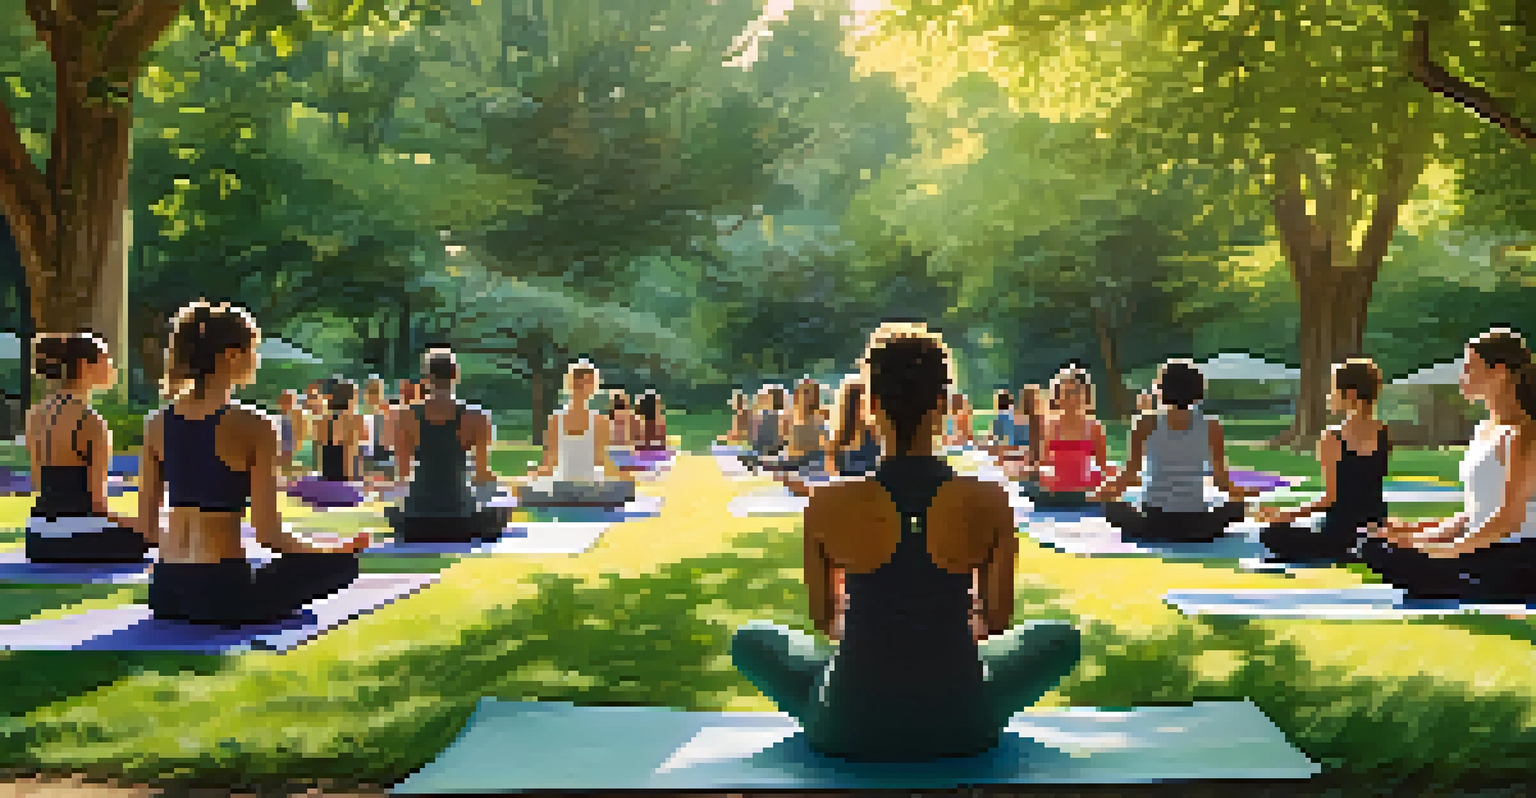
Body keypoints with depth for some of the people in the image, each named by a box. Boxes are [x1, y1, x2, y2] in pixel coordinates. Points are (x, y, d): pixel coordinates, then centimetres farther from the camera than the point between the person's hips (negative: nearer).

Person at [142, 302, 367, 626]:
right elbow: (267, 533, -13)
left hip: (165, 588, 7)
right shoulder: (253, 427, -12)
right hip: (220, 590, -6)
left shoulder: (158, 422, 4)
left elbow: (146, 521, 9)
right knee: (341, 562, 11)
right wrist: (338, 552, 2)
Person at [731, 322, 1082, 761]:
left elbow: (821, 618, 4)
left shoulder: (827, 506, -12)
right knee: (1062, 638, 27)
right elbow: (998, 621, 2)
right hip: (961, 725, 0)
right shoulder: (989, 503, -11)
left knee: (750, 639, 27)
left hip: (850, 729, 0)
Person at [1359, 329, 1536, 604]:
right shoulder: (1485, 429, 18)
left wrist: (1452, 548, -20)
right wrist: (1427, 534, 4)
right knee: (1376, 549, -5)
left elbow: (1511, 514, -17)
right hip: (1482, 552, 9)